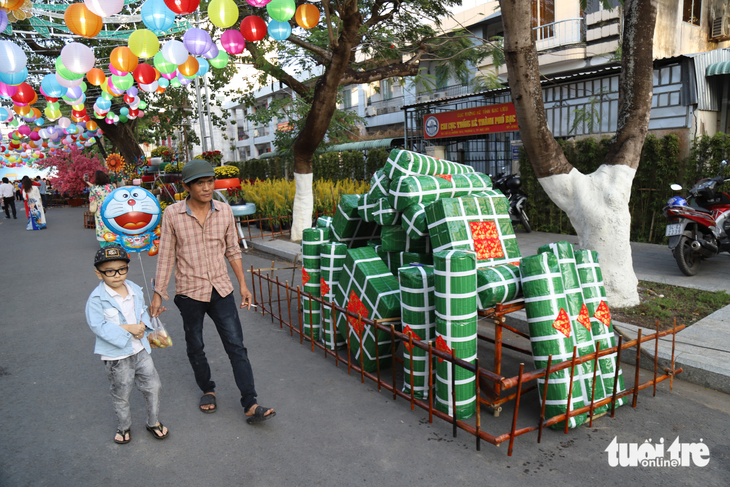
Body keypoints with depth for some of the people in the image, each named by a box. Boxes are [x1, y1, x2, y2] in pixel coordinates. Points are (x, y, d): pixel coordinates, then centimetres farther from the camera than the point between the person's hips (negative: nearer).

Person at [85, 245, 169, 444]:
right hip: (116, 356, -4)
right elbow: (98, 326, -22)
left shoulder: (136, 290, 0)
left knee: (153, 386, 9)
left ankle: (153, 422, 30)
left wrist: (143, 326, -10)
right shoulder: (97, 299, -16)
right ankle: (123, 427, 37)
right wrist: (127, 329, -24)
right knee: (121, 394, 13)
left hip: (140, 349, 4)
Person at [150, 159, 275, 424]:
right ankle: (207, 390, 38)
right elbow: (166, 256, -3)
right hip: (189, 292, -1)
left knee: (236, 346, -2)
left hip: (221, 290, 1)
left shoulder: (224, 211, -1)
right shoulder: (172, 214, -8)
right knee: (195, 348, 14)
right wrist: (158, 293, -2)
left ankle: (250, 404, 3)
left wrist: (243, 285, 7)